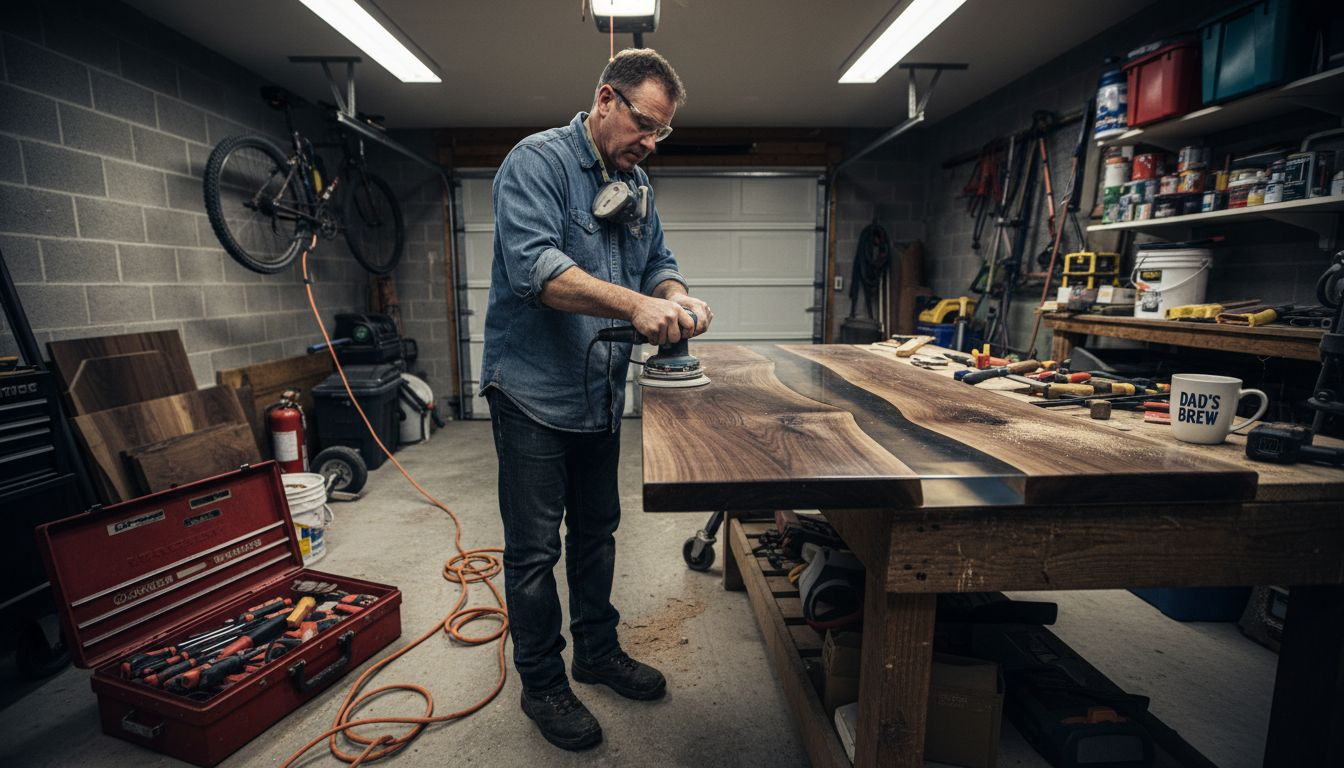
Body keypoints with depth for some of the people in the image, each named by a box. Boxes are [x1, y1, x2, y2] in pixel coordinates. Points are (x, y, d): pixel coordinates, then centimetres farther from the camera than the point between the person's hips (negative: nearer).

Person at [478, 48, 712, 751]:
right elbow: (535, 266, -25)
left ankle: (597, 652, 38)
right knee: (535, 550, 4)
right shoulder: (537, 161, -11)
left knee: (596, 533, 19)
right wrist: (635, 304, -34)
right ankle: (541, 684, 25)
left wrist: (677, 298, -11)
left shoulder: (637, 188, 13)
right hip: (534, 392, -7)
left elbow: (659, 264, 13)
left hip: (600, 395, 8)